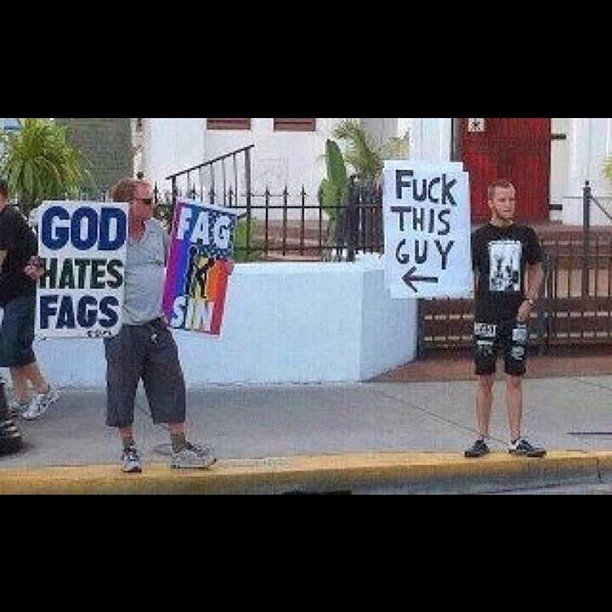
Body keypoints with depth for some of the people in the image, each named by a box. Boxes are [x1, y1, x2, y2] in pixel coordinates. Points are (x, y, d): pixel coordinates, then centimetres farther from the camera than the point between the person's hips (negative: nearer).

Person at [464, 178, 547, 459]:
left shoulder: (525, 234, 7)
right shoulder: (480, 236, 0)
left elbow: (536, 270, 16)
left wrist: (529, 301, 3)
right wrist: (479, 301, -10)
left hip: (517, 316, 2)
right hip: (486, 317, -2)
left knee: (515, 380, 6)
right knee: (485, 380, 4)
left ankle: (517, 440, 12)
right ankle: (482, 439, 13)